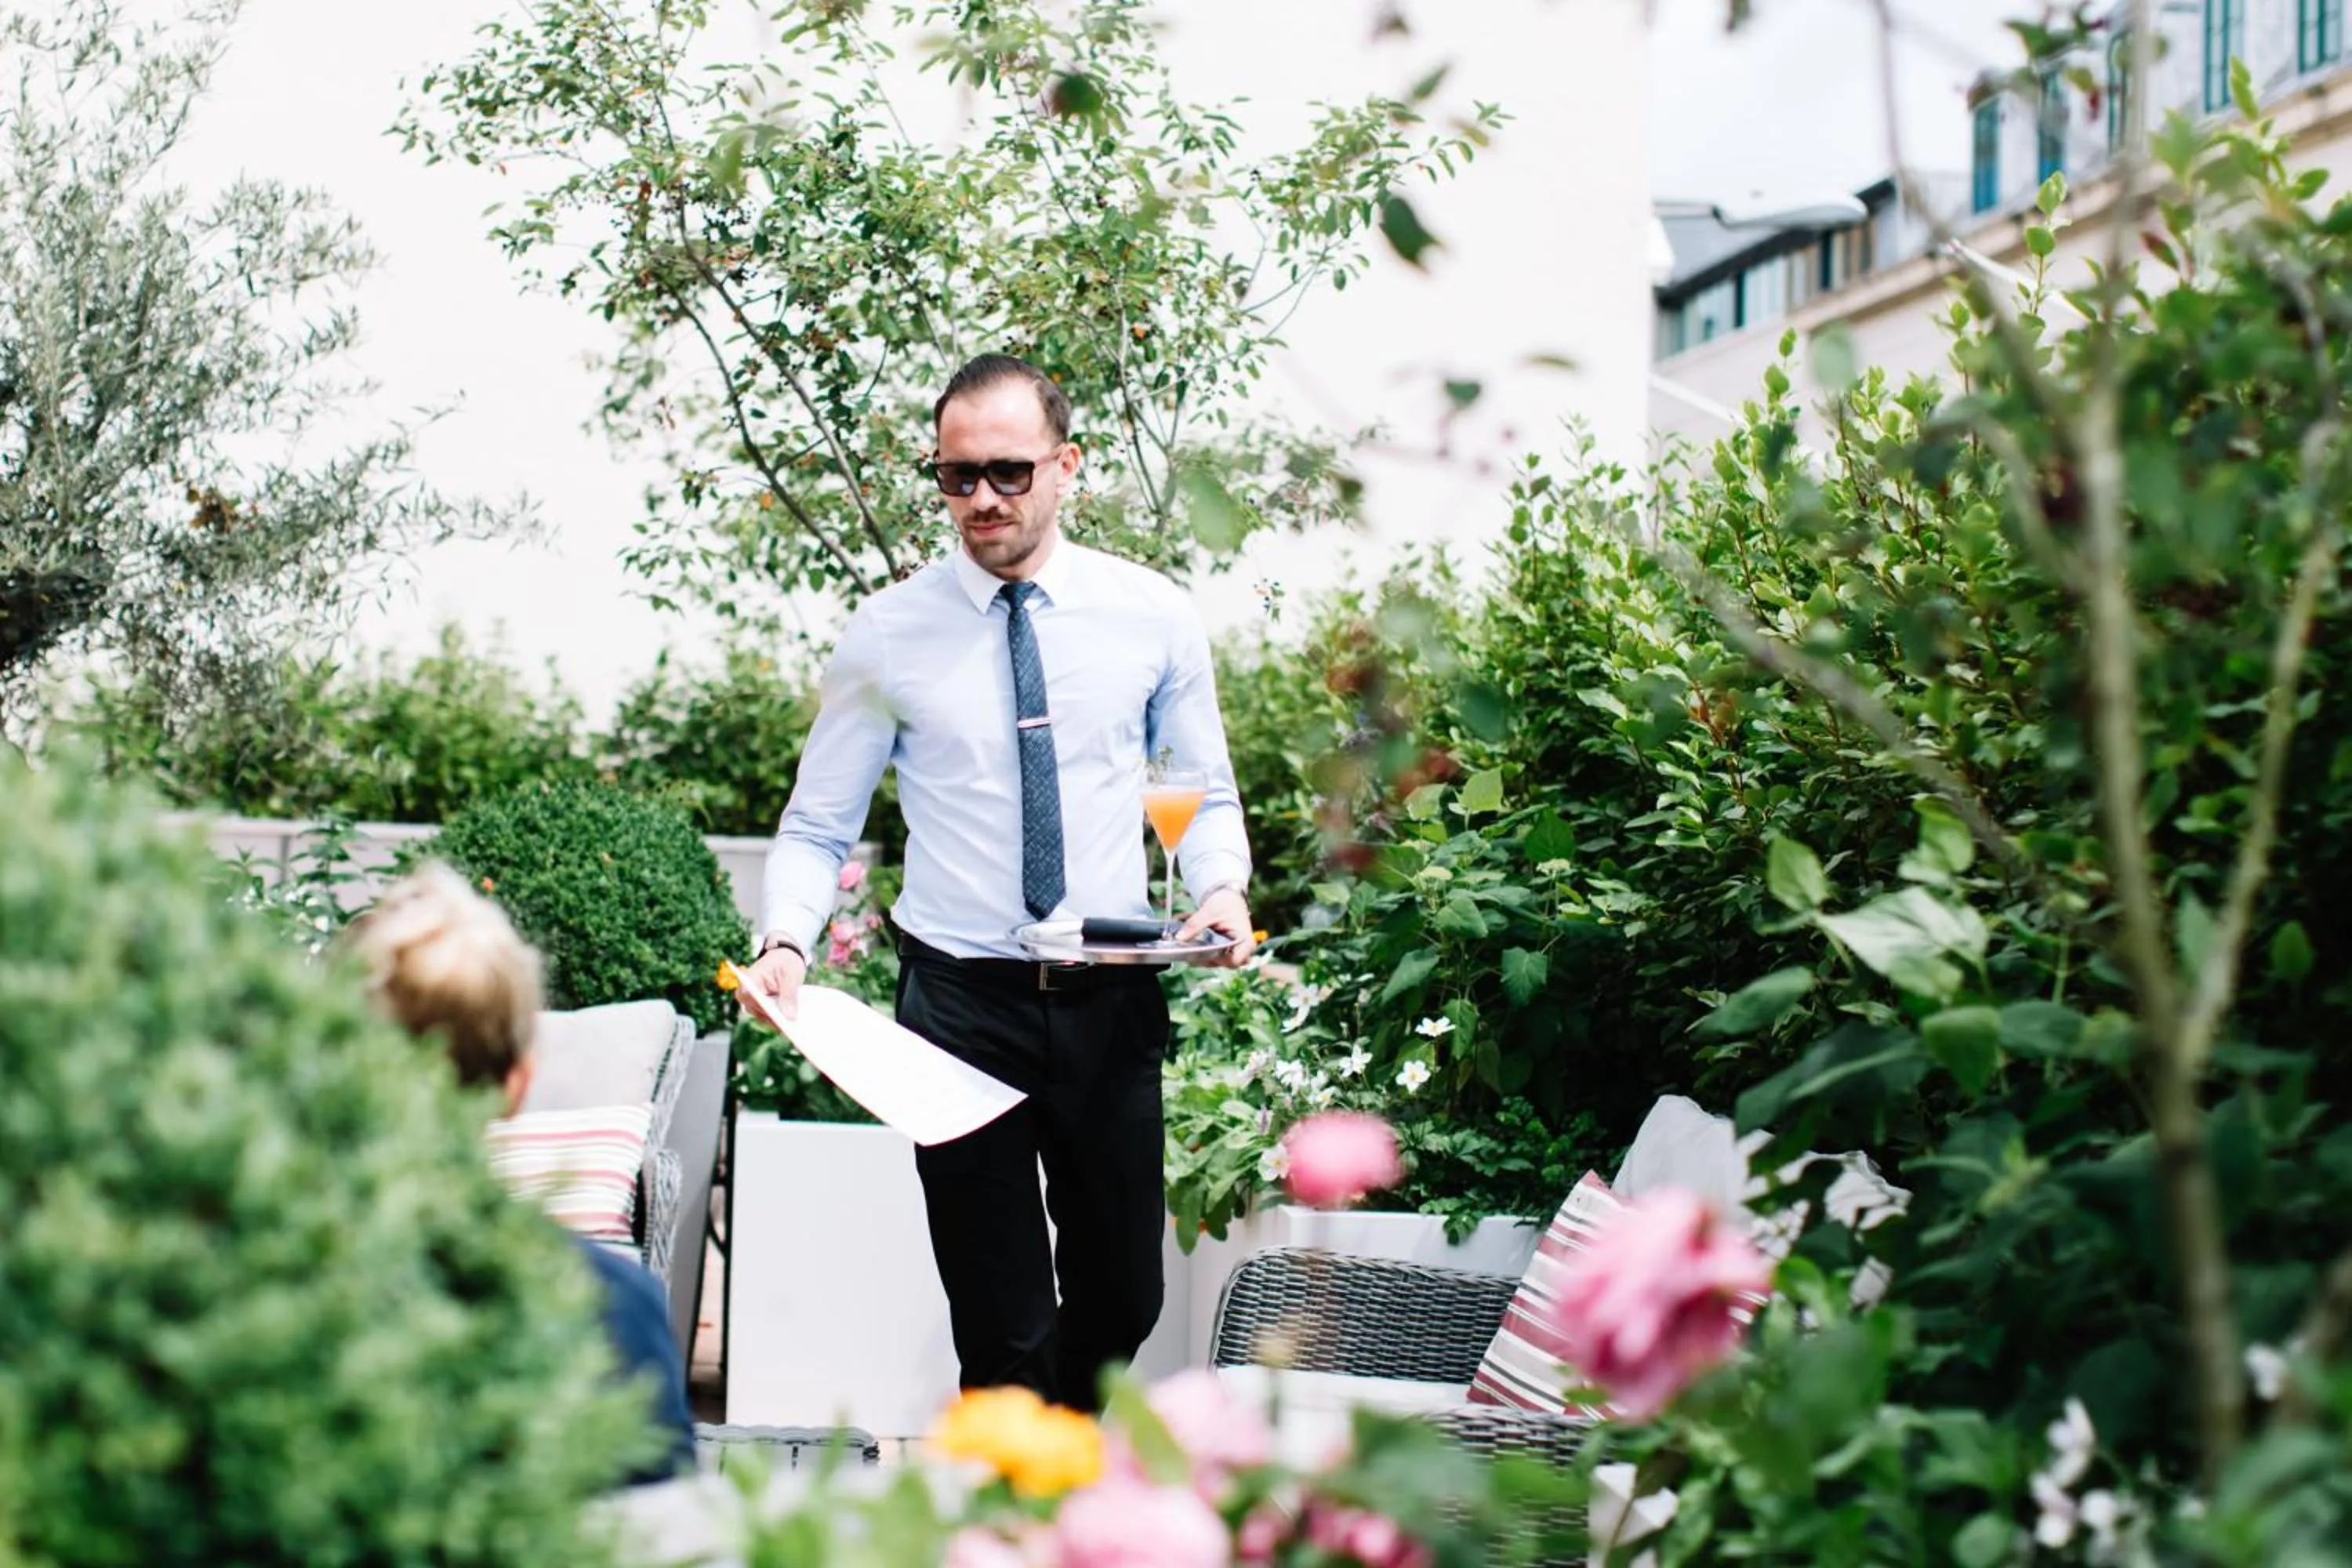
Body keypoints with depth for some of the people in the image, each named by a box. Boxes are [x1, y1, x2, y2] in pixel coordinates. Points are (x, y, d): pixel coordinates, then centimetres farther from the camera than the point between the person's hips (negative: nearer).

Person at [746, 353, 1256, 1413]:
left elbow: (1207, 795, 11)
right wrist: (785, 941, -18)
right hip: (962, 1001, -2)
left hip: (1114, 998, 2)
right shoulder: (887, 636, -3)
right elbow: (817, 825, 1)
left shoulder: (1153, 617, 2)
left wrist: (1222, 887, -10)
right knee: (1001, 1322, 2)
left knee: (1123, 1299, 15)